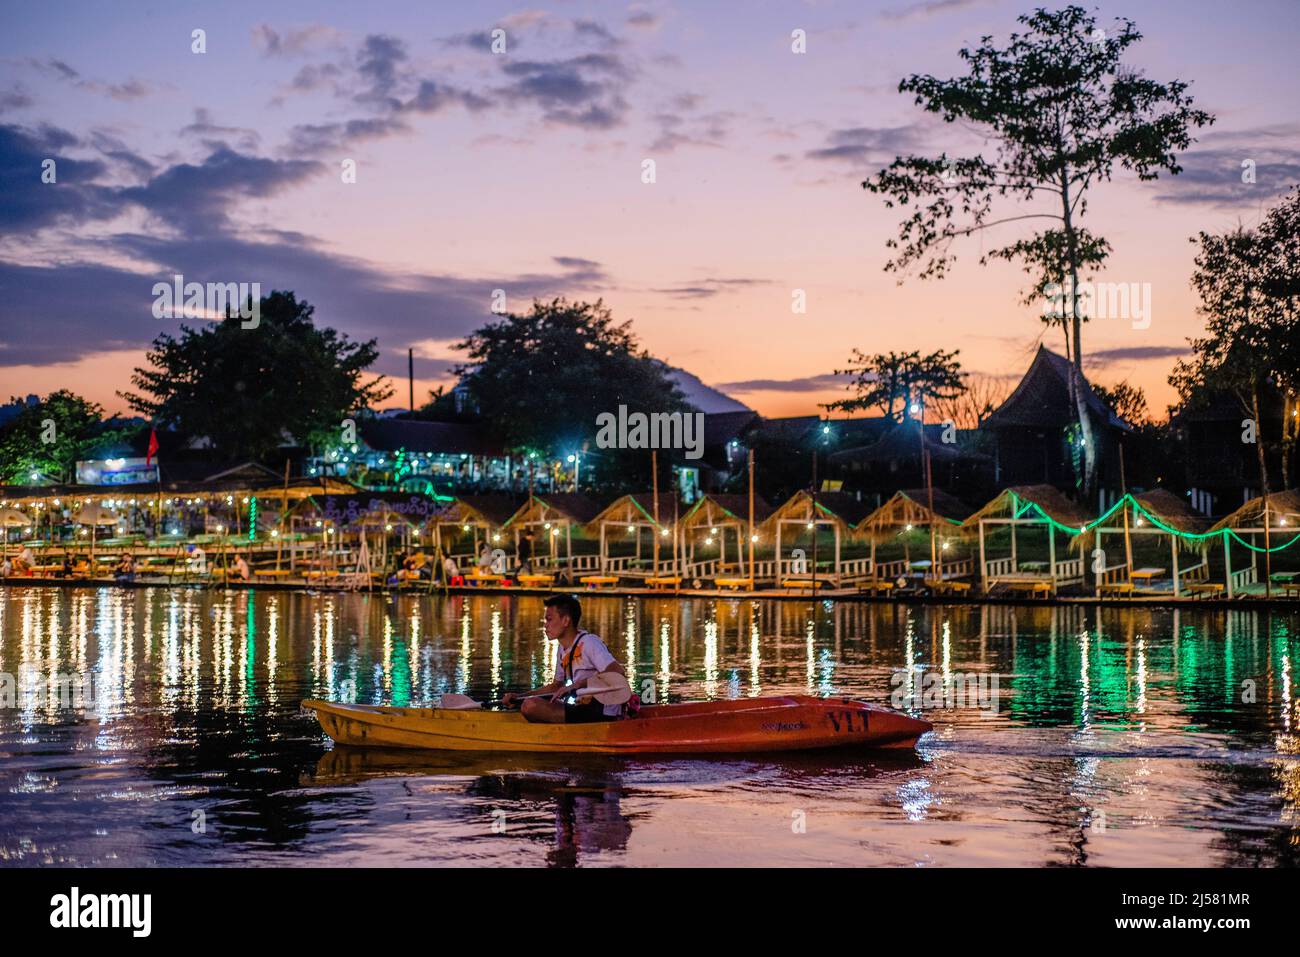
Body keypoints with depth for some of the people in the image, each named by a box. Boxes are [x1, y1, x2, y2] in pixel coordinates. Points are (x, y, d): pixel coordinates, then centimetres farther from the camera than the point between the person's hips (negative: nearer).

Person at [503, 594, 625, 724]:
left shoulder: (589, 642, -12)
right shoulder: (564, 650, 16)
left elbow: (618, 671, -25)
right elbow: (556, 686, 27)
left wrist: (577, 685, -27)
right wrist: (518, 697, 18)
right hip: (586, 709, 10)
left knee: (530, 706, -19)